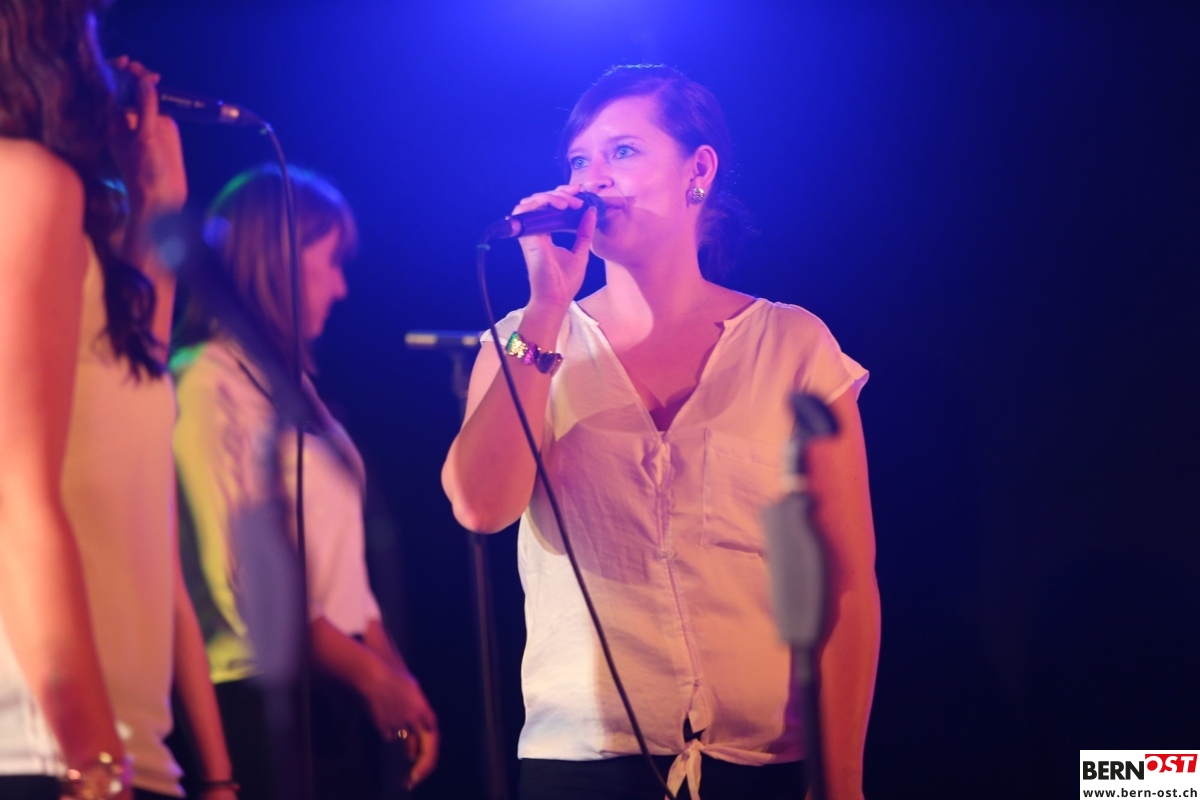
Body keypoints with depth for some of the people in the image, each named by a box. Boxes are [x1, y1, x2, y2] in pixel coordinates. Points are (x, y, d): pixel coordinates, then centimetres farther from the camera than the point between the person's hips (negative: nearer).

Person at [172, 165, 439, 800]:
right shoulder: (208, 384, -9)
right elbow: (239, 579, -16)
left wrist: (399, 679, 7)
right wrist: (372, 674, -12)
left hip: (342, 696, 8)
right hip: (266, 699, -8)